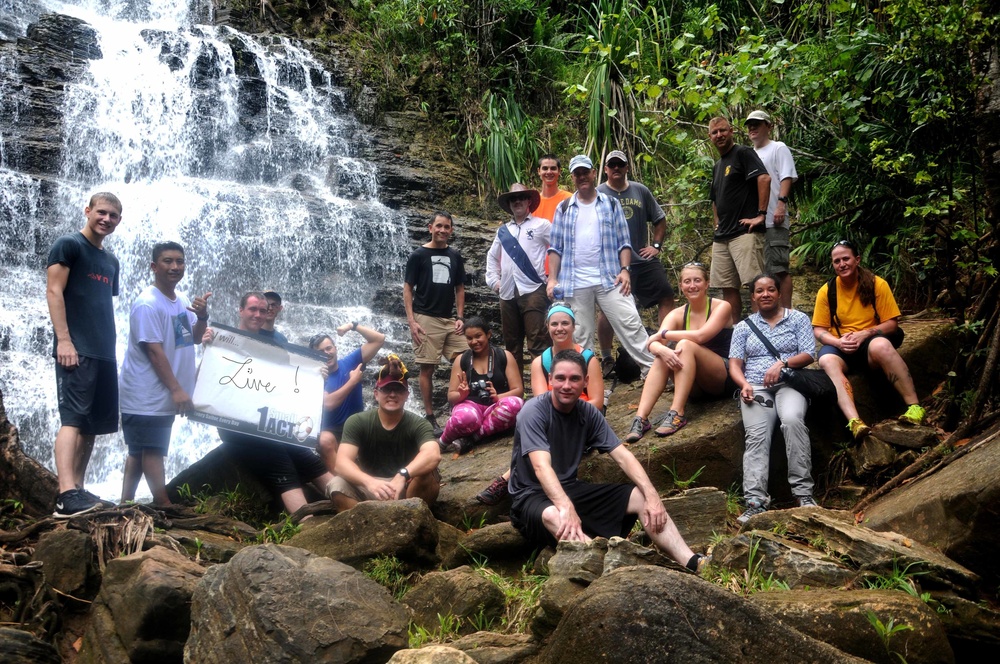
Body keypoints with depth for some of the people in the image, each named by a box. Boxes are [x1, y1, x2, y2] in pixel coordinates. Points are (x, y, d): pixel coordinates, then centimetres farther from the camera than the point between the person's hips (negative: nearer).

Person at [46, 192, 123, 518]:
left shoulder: (111, 261, 22)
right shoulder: (68, 245, -1)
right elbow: (53, 291, -10)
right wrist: (63, 340, -19)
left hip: (104, 352, 8)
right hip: (76, 349, -8)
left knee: (93, 423, 7)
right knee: (73, 418, -17)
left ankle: (78, 489, 13)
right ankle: (67, 495, -25)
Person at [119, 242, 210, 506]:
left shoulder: (182, 300, 8)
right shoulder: (148, 304, -18)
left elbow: (195, 338, 14)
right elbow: (154, 350, -21)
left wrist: (202, 316, -8)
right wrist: (176, 389, -22)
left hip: (164, 394, 9)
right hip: (146, 396, -9)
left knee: (139, 450, 15)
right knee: (151, 450, -4)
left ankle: (126, 502, 23)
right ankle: (164, 506, -1)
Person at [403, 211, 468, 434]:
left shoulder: (455, 257, 12)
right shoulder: (418, 255, 0)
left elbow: (459, 289, 15)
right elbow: (408, 289, -2)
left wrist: (460, 317, 4)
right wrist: (411, 321, -10)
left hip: (450, 319, 4)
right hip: (426, 319, -4)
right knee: (427, 369, -2)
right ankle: (429, 417, 5)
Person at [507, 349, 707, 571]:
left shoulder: (588, 413, 2)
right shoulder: (534, 411, -16)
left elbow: (622, 456, -3)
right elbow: (541, 466, -30)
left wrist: (651, 495, -19)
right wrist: (566, 507, -47)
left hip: (570, 488, 7)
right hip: (531, 496, -6)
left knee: (641, 496, -10)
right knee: (554, 516, -41)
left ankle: (692, 563, -24)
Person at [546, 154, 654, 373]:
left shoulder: (611, 204, 9)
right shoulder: (564, 208, 10)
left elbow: (623, 242, 7)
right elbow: (555, 247, 9)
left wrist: (625, 269, -7)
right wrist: (552, 279, -1)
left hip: (610, 279, -1)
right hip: (575, 283, 1)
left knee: (630, 324, -8)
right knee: (580, 335, 5)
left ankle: (652, 368, -5)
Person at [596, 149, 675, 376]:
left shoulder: (641, 191, 8)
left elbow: (659, 219, 15)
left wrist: (656, 245, 4)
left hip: (642, 258, 3)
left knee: (666, 296, -4)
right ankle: (606, 358, 15)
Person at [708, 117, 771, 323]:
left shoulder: (742, 153, -1)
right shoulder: (718, 165, 23)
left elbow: (764, 178, -17)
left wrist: (760, 214, -20)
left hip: (745, 232, -9)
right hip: (721, 237, 9)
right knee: (728, 289, 8)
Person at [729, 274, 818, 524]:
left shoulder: (798, 319, 14)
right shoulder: (744, 327, 19)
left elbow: (808, 355, 3)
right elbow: (735, 364, 10)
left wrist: (782, 364, -15)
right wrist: (744, 384, -11)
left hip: (789, 383, -1)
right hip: (755, 388, 1)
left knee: (793, 420, -35)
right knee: (757, 436, -27)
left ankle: (803, 492, -33)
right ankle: (755, 501, -41)